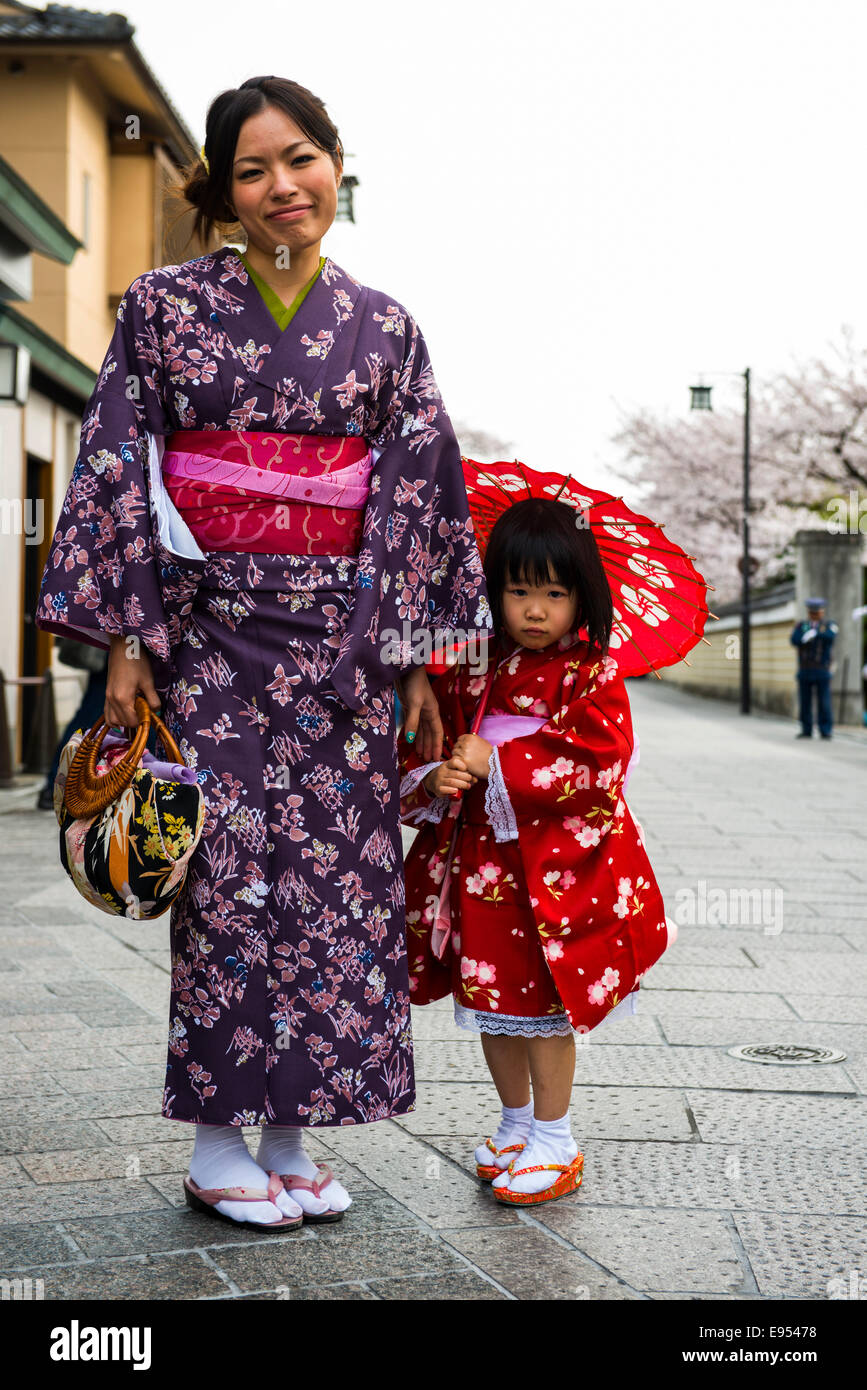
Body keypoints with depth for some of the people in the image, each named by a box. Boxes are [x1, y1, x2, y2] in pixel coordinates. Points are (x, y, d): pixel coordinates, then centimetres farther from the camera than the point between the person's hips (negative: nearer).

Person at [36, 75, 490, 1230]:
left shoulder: (383, 326, 9)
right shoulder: (167, 305, 3)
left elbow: (421, 495, 7)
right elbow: (119, 473, 0)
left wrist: (417, 661, 2)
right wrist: (127, 638, -8)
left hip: (341, 640, 3)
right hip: (211, 628, -2)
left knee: (336, 874, 2)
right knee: (230, 872, -3)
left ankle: (290, 1137, 15)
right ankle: (218, 1146, 10)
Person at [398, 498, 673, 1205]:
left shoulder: (593, 675, -6)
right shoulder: (467, 672, 6)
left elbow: (592, 760, -17)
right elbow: (420, 741, 8)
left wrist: (493, 762, -20)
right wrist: (436, 776, -15)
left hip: (557, 866, -4)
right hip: (478, 860, 5)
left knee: (545, 1007, 1)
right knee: (491, 999, 14)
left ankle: (554, 1143, 16)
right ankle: (517, 1120, 33)